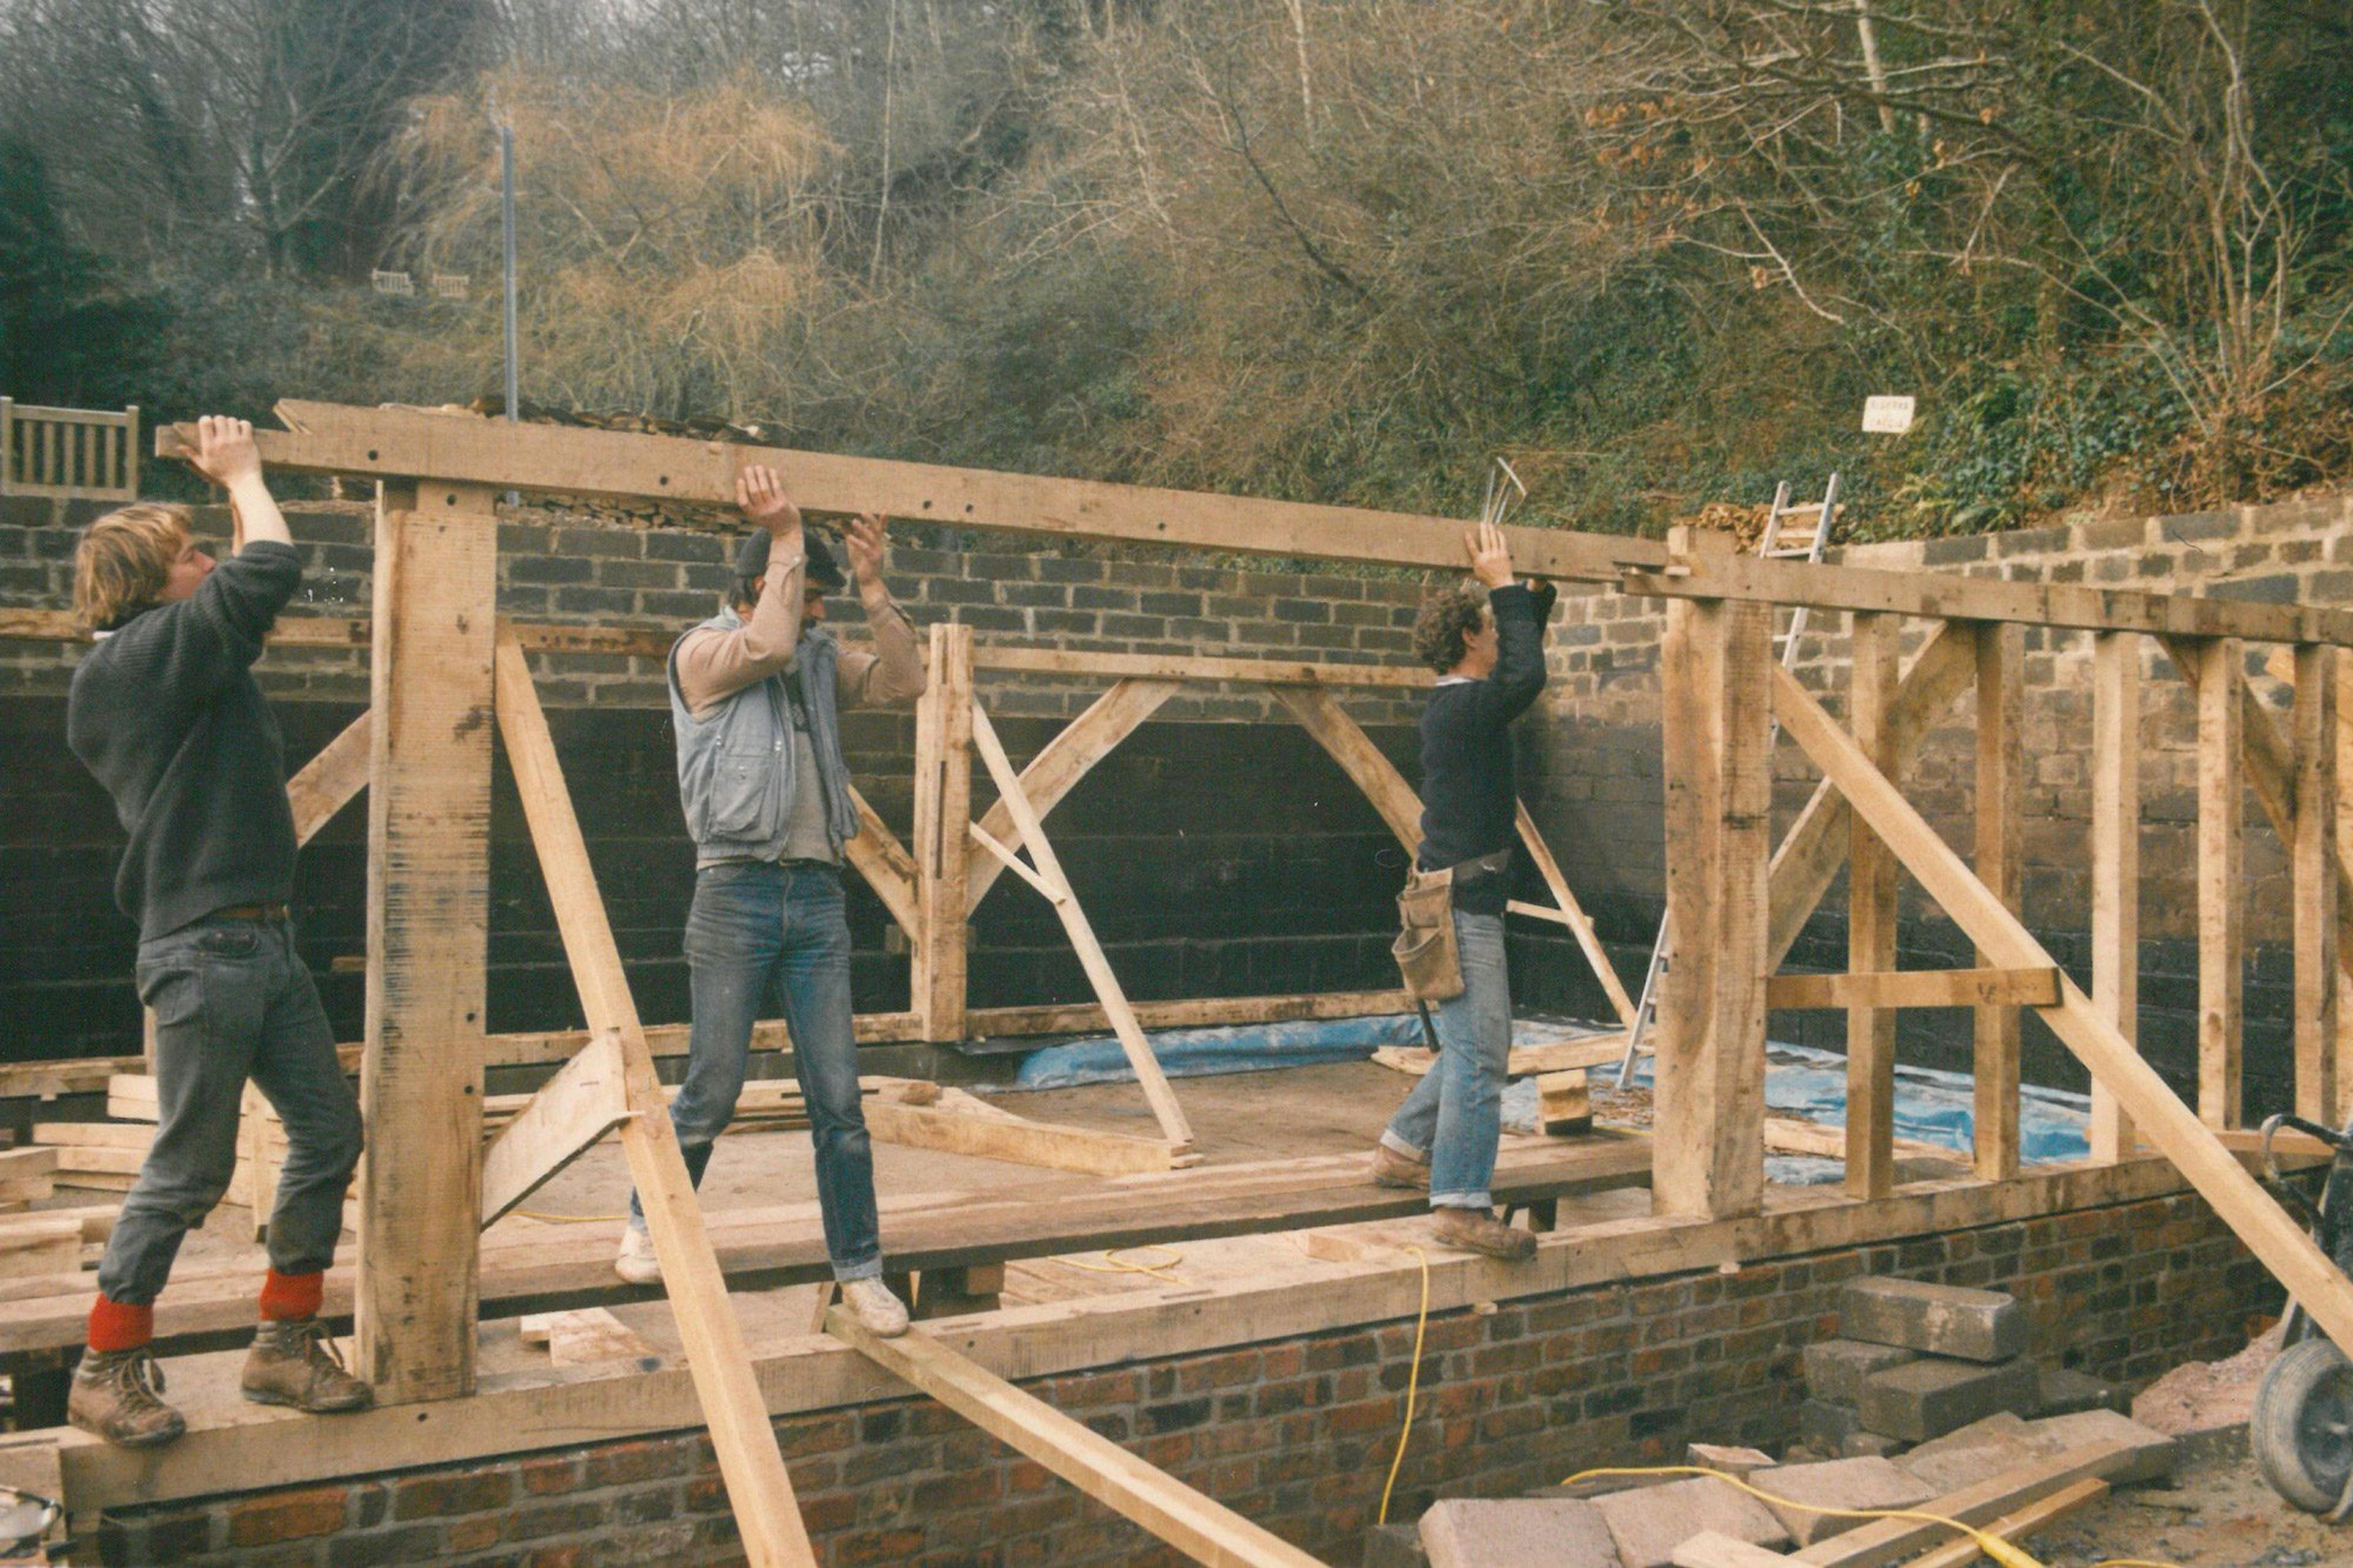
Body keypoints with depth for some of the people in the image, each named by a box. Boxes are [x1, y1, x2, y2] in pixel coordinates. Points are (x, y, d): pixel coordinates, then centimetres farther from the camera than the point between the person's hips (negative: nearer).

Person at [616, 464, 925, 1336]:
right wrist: (786, 537, -11)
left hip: (817, 896, 4)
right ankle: (650, 1224, 27)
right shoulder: (702, 652, 0)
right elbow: (767, 646, -20)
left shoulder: (822, 659, 15)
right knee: (711, 1093, 3)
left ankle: (860, 1271, 8)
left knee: (838, 1101, 2)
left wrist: (874, 589, -3)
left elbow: (904, 685, 3)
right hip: (739, 892, -4)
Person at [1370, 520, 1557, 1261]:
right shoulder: (1460, 709, -16)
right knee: (1478, 1058, -10)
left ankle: (1403, 1149, 31)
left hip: (1464, 902, 11)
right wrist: (1504, 585, -18)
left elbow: (1518, 667, 30)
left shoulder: (1462, 704, 15)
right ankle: (1462, 1207, -9)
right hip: (1462, 908, -11)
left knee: (1475, 1046, 20)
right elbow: (1526, 676, -28)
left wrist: (1539, 592, 23)